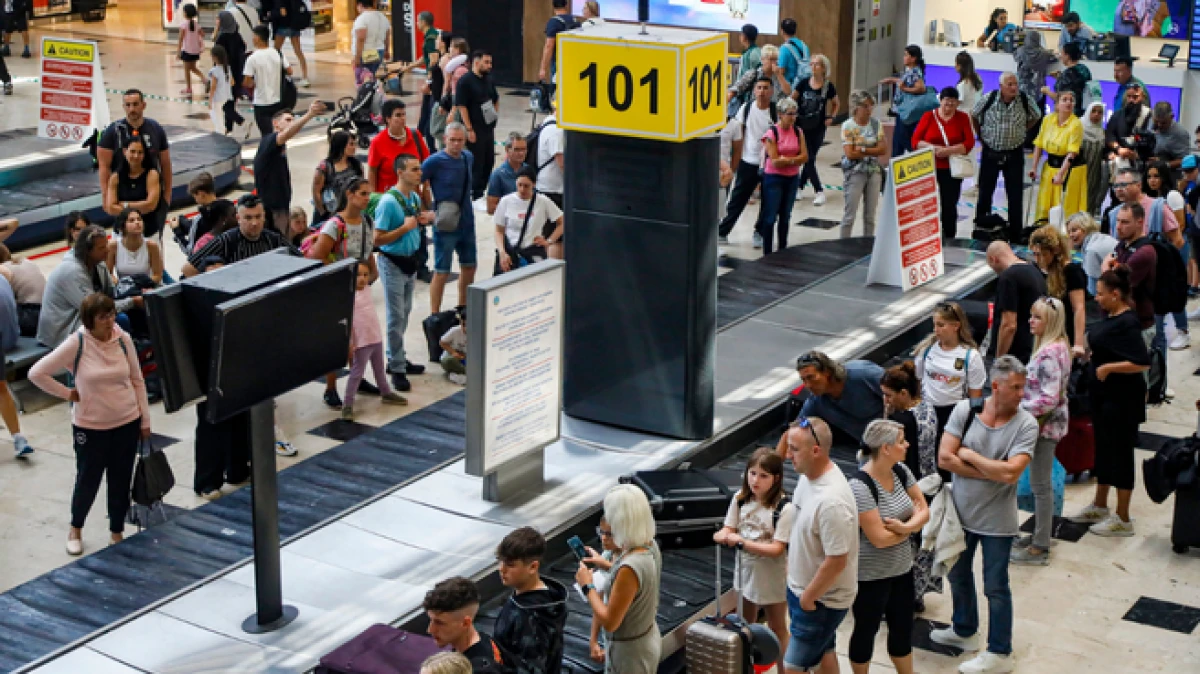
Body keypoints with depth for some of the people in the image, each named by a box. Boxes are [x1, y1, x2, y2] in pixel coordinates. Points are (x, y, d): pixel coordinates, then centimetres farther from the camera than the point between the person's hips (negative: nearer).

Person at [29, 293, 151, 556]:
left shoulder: (123, 340, -5)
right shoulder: (76, 345, -15)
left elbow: (137, 380, 5)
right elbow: (37, 373, -11)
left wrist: (145, 420, 6)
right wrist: (67, 394, -9)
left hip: (127, 423, 3)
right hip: (90, 426, -3)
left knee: (121, 482, 12)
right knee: (88, 481, 10)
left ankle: (117, 532, 31)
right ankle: (76, 529, 36)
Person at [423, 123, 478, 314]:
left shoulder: (468, 157, 5)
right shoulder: (435, 161, -15)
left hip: (467, 222, 7)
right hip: (445, 225, -7)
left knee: (469, 267, 16)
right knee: (442, 272, -3)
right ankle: (435, 316, 5)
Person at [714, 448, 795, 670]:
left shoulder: (785, 508, -24)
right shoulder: (740, 499, -8)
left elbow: (777, 549, -24)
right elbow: (729, 530, -2)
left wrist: (741, 542, -31)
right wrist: (723, 535, -27)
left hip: (772, 579, -5)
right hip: (746, 572, 5)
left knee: (778, 631, 14)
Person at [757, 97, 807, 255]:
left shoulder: (798, 132, 3)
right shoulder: (772, 133, -13)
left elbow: (804, 157, -5)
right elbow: (774, 161, -18)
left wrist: (784, 160, -15)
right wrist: (794, 160, -9)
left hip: (792, 178, 5)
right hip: (774, 178, -5)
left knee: (785, 216, 14)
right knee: (771, 217, -2)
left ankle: (782, 251, 23)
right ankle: (767, 253, 2)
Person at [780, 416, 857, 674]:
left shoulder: (832, 501, -34)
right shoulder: (810, 474, -5)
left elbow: (836, 562, -29)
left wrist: (808, 598, -17)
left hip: (821, 599, -9)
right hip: (803, 588, 9)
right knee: (822, 652, 24)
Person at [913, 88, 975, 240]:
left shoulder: (962, 118, 5)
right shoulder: (928, 116, 5)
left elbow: (969, 143, -3)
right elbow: (915, 140, 1)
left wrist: (948, 150, -15)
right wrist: (932, 147, -16)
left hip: (952, 170, 0)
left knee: (949, 205, -2)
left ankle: (949, 239, 6)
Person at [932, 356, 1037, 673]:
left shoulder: (1026, 424, -18)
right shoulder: (964, 410, -11)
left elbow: (1011, 472, -28)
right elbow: (945, 459, -16)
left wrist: (969, 456, -18)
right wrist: (992, 473, -20)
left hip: (996, 519, -4)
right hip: (961, 510, 4)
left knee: (995, 587, 6)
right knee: (957, 573, 23)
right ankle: (964, 630, 45)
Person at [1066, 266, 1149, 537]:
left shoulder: (1128, 323, -22)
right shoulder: (1110, 317, 5)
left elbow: (1142, 363, -28)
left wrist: (1107, 367, -23)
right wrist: (1090, 355, 8)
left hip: (1122, 399, -10)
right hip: (1103, 394, 10)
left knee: (1120, 452, 1)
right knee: (1103, 448, 20)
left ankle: (1122, 519, 12)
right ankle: (1100, 506, 35)